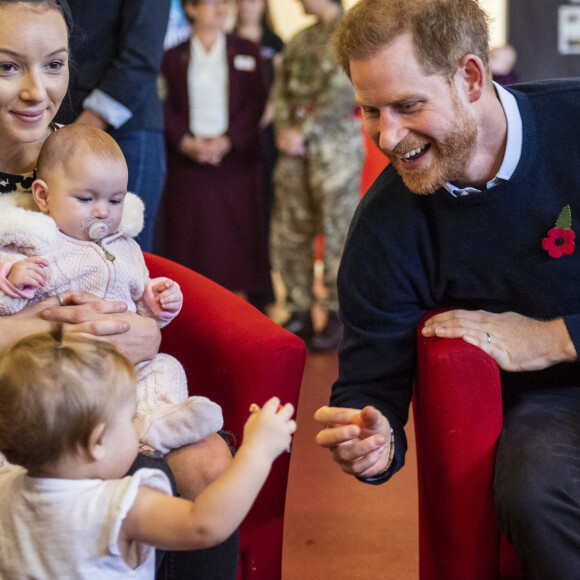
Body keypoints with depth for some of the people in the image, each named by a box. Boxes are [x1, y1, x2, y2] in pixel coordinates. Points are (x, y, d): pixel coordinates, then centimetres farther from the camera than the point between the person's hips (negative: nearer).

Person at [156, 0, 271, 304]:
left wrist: (227, 141, -9)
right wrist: (185, 142, -12)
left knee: (236, 231, -4)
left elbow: (256, 103, 3)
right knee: (190, 231, -3)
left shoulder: (247, 52, 10)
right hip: (187, 159, 0)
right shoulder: (173, 57, 9)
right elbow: (166, 106, 5)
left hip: (235, 156, 0)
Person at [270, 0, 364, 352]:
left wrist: (304, 132, -13)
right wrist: (284, 128, -2)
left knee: (336, 231, -5)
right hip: (296, 142, 7)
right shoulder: (300, 40, 18)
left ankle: (338, 317, 3)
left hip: (336, 140, -6)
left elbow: (343, 91, -12)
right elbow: (282, 89, 15)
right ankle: (300, 313, 14)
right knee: (288, 233, 5)